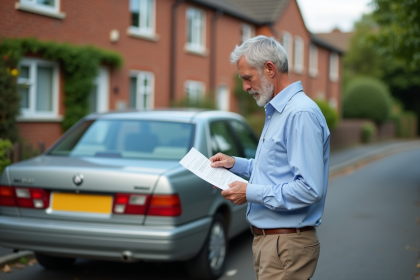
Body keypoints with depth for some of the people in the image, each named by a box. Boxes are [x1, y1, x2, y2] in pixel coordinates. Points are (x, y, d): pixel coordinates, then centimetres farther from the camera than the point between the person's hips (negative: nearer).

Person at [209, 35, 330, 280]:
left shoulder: (302, 114, -19)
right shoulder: (276, 111, 16)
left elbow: (309, 189, -26)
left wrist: (251, 193, -19)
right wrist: (235, 164, 15)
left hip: (287, 244, -10)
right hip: (267, 239, 10)